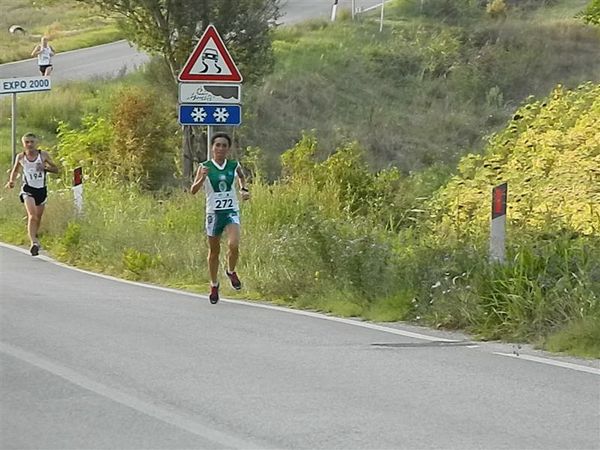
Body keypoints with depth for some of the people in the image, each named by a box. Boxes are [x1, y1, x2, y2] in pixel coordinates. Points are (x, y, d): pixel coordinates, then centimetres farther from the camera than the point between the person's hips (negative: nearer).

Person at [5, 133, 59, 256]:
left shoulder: (43, 155, -3)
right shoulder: (21, 157, -1)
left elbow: (56, 169, 4)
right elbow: (15, 170, 16)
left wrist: (46, 168, -15)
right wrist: (11, 181, -2)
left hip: (41, 190, 2)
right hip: (28, 189, -2)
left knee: (38, 217, 14)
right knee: (32, 215, -22)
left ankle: (34, 238, 40)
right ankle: (33, 242, -31)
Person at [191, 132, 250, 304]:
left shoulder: (234, 166, 0)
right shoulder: (205, 167, -6)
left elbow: (241, 177, 24)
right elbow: (193, 190, -12)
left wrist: (244, 189, 6)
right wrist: (202, 178, -30)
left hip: (231, 211, 0)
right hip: (213, 212, 0)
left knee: (233, 245, -21)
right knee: (214, 250, 10)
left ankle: (231, 272, 9)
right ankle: (214, 285, 29)